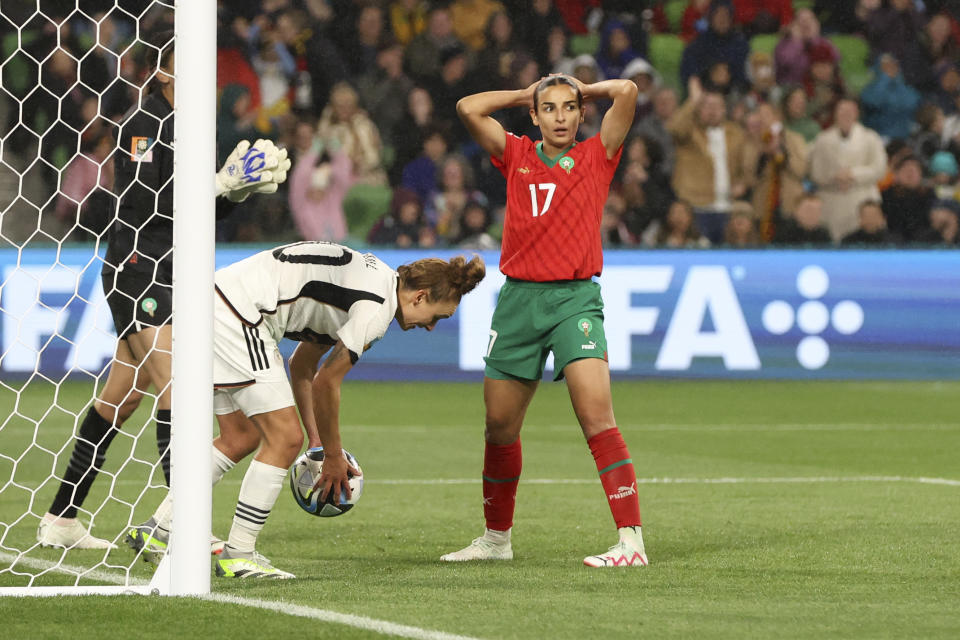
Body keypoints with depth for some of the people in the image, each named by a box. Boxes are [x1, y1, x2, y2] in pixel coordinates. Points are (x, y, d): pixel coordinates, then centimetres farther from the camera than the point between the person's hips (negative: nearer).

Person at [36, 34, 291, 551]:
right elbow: (136, 203, -22)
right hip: (136, 270, -9)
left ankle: (61, 520, 18)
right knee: (176, 387, -18)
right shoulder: (142, 124, -12)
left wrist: (240, 188, 2)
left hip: (165, 274, 9)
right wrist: (219, 183, -23)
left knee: (117, 403, 11)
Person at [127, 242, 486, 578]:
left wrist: (317, 439, 23)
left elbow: (302, 365, 24)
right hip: (237, 314, -11)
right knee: (284, 439, -8)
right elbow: (325, 382, -9)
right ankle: (238, 556, -4)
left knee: (241, 437, 19)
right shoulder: (377, 308, -13)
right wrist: (334, 457, 3)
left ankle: (156, 532, 22)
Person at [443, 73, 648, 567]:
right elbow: (468, 109, 3)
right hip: (519, 299, 3)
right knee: (500, 427, 9)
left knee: (596, 414, -18)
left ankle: (631, 540, -22)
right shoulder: (516, 156, 12)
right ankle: (497, 538, 27)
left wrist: (582, 91, 12)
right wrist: (527, 94, 12)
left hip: (576, 299, -3)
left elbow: (626, 92, -5)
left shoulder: (596, 156, 6)